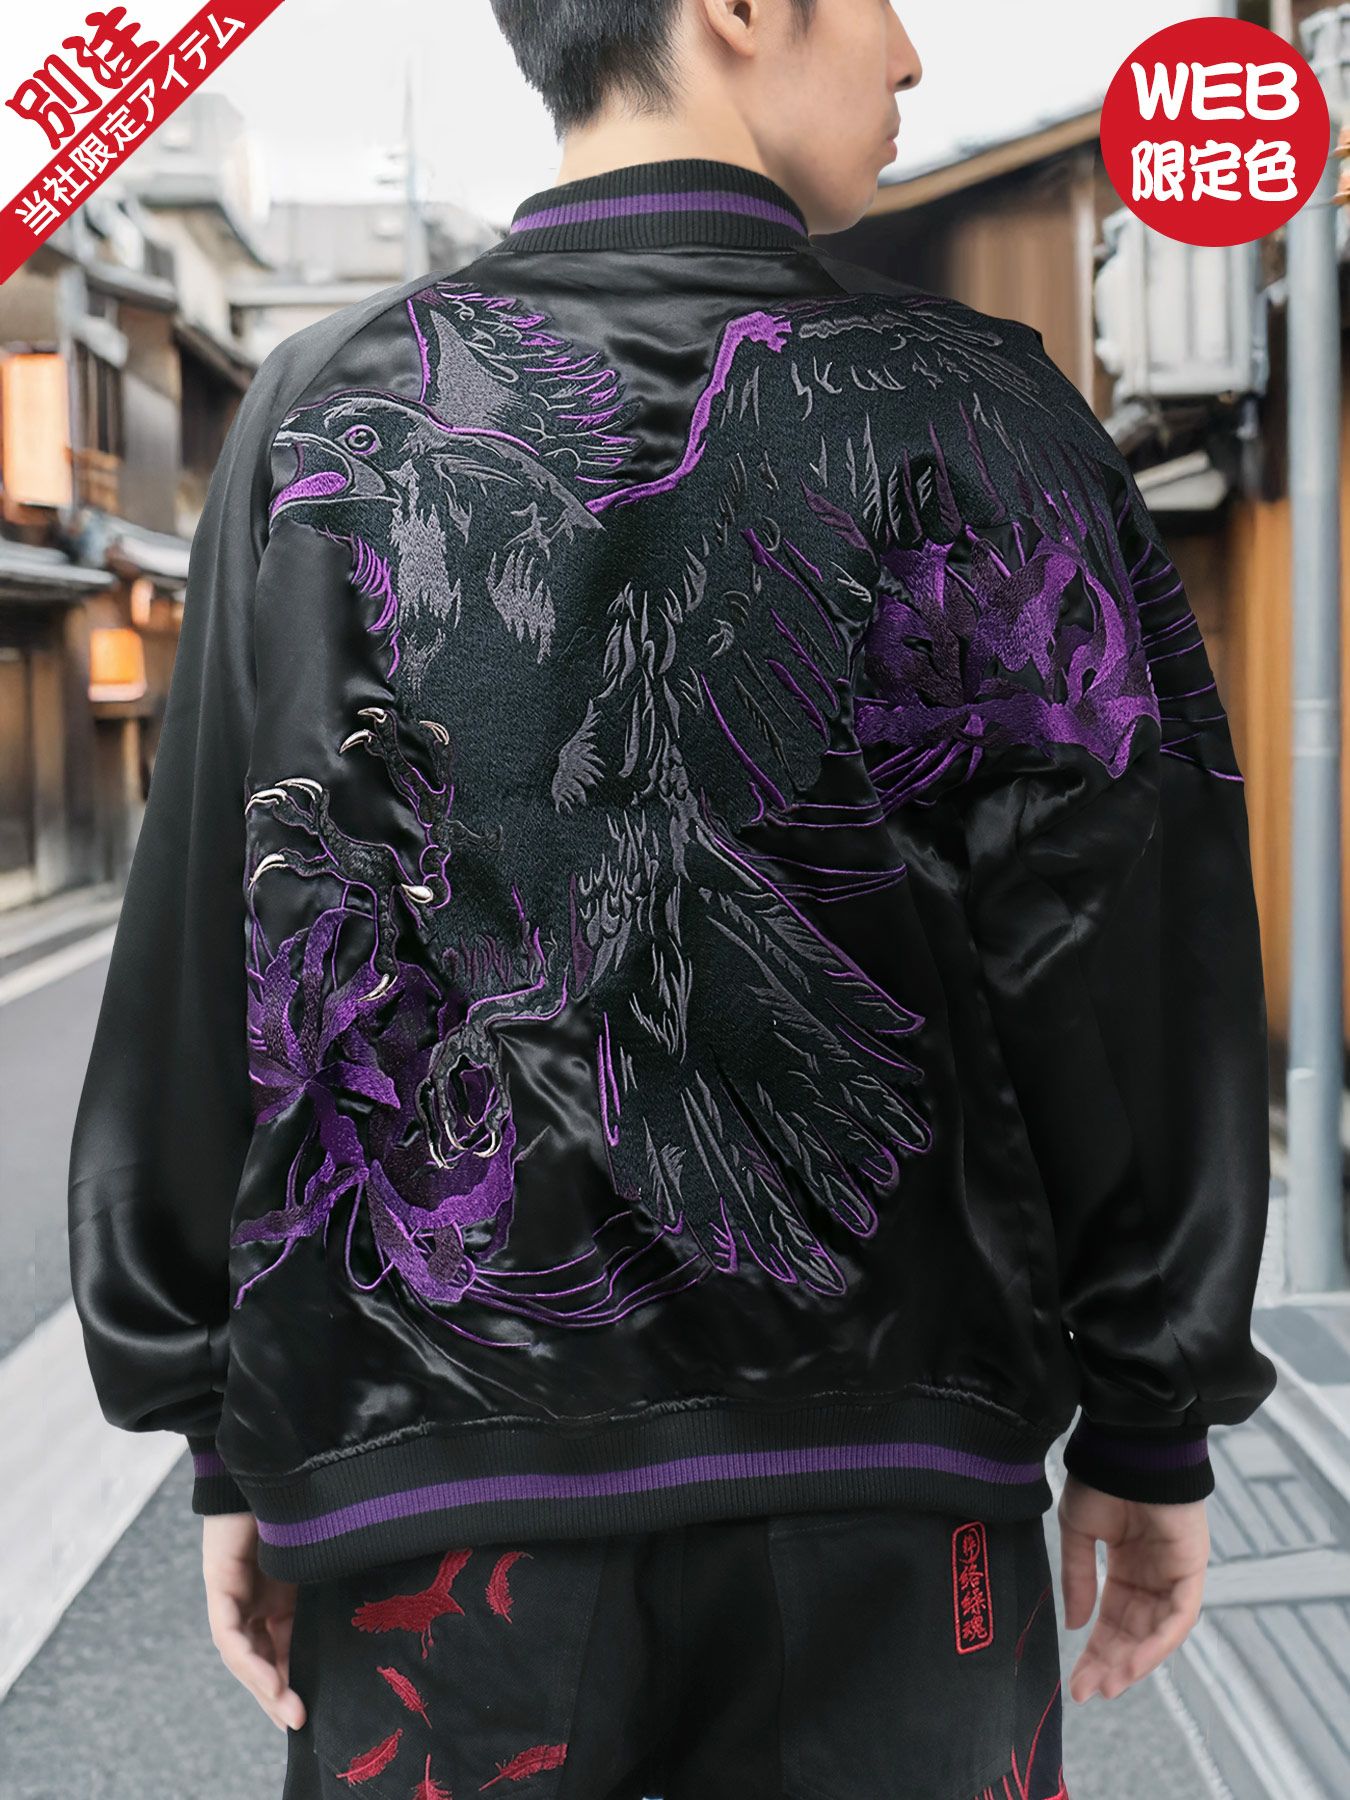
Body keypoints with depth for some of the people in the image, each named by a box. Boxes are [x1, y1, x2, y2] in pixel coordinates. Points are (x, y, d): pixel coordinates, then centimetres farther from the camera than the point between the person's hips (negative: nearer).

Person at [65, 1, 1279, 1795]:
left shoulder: (328, 416, 2)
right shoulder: (973, 414, -3)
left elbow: (199, 966, 1)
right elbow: (1131, 975, -4)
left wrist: (237, 1436, 9)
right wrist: (1153, 1425, 6)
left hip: (427, 1466, 2)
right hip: (881, 1464, -1)